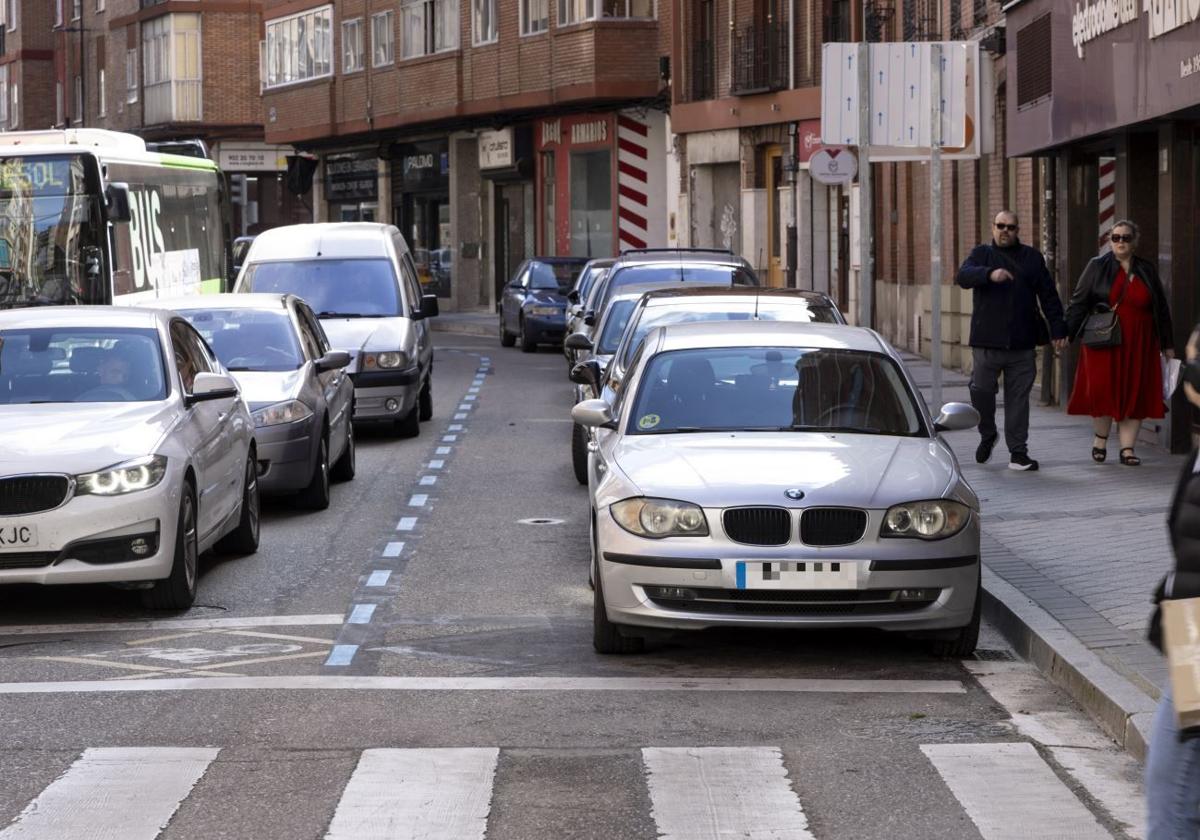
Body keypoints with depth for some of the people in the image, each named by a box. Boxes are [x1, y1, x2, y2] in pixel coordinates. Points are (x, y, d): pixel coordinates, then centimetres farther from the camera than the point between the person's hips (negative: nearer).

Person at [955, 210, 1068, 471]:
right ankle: (987, 435, 22)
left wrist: (1057, 329, 4)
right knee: (981, 391, -5)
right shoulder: (982, 254, 9)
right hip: (986, 342, -1)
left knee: (1018, 398, 1)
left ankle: (1018, 452, 6)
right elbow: (963, 276, -12)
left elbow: (1048, 296, 13)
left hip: (1022, 344, 1)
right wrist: (990, 274, -30)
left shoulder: (1032, 258, 15)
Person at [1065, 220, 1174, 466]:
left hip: (1138, 345, 2)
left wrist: (1167, 344, 14)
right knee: (1102, 389, -8)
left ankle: (1127, 448, 5)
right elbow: (1078, 302, 0)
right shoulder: (1098, 267, 3)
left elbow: (1161, 310, 15)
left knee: (1134, 394, 0)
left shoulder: (1147, 270, 10)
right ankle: (1100, 439, 14)